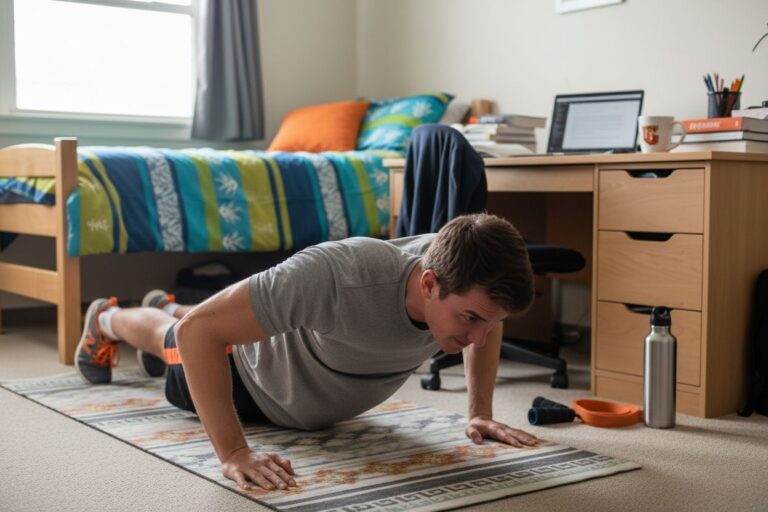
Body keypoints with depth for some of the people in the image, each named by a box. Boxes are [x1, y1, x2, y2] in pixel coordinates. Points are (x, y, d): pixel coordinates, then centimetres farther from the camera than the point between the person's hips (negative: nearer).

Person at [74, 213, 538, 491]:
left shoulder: (463, 278, -34)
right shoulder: (337, 274, -52)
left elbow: (488, 323, -6)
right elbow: (200, 329, -47)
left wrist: (481, 413, -14)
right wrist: (233, 453, -50)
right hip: (255, 380, -5)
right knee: (177, 338, 31)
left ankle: (166, 307, 71)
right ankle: (107, 320, 64)